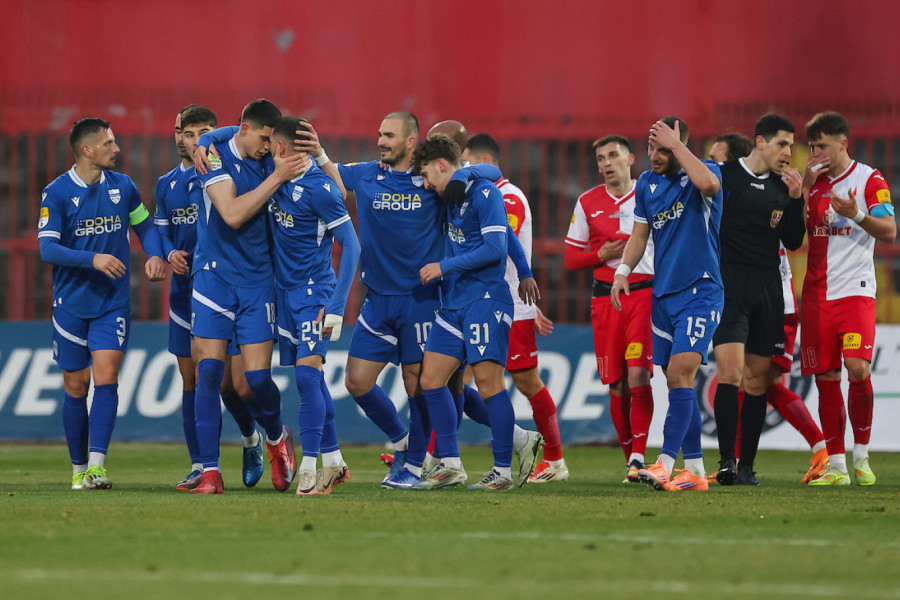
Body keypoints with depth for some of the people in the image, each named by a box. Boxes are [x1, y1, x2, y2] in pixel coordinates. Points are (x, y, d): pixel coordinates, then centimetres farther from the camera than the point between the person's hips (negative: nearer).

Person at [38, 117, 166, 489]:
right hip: (71, 302, -1)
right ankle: (78, 468, 17)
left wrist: (155, 255, -3)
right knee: (76, 386, 4)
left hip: (114, 302, 1)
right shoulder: (56, 193, -8)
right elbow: (47, 249, -15)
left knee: (106, 376, -14)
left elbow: (145, 225, 17)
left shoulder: (122, 187, 3)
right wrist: (93, 259, -26)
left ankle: (97, 465, -18)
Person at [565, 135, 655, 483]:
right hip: (605, 295, 3)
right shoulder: (587, 203, 9)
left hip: (645, 291, -3)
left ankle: (638, 457, -16)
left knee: (638, 375, -16)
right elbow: (571, 258, 11)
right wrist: (602, 255, -8)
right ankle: (631, 459, 14)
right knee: (616, 385, 3)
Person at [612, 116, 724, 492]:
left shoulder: (703, 172, -7)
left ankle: (665, 465, -23)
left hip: (700, 291, -7)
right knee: (679, 383, 7)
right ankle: (695, 471, 13)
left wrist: (675, 144, -23)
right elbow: (640, 234, 17)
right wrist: (623, 270, 1)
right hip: (663, 293, 7)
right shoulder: (646, 183, 10)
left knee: (680, 376, -17)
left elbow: (708, 183, -32)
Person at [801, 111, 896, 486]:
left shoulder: (869, 180, -1)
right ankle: (835, 465, 7)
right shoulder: (814, 181, 13)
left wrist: (857, 215, -22)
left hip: (855, 290, -4)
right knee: (825, 378, 2)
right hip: (817, 294, 4)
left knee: (858, 369, -18)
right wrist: (806, 186, -3)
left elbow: (889, 232, -6)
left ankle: (861, 455, -2)